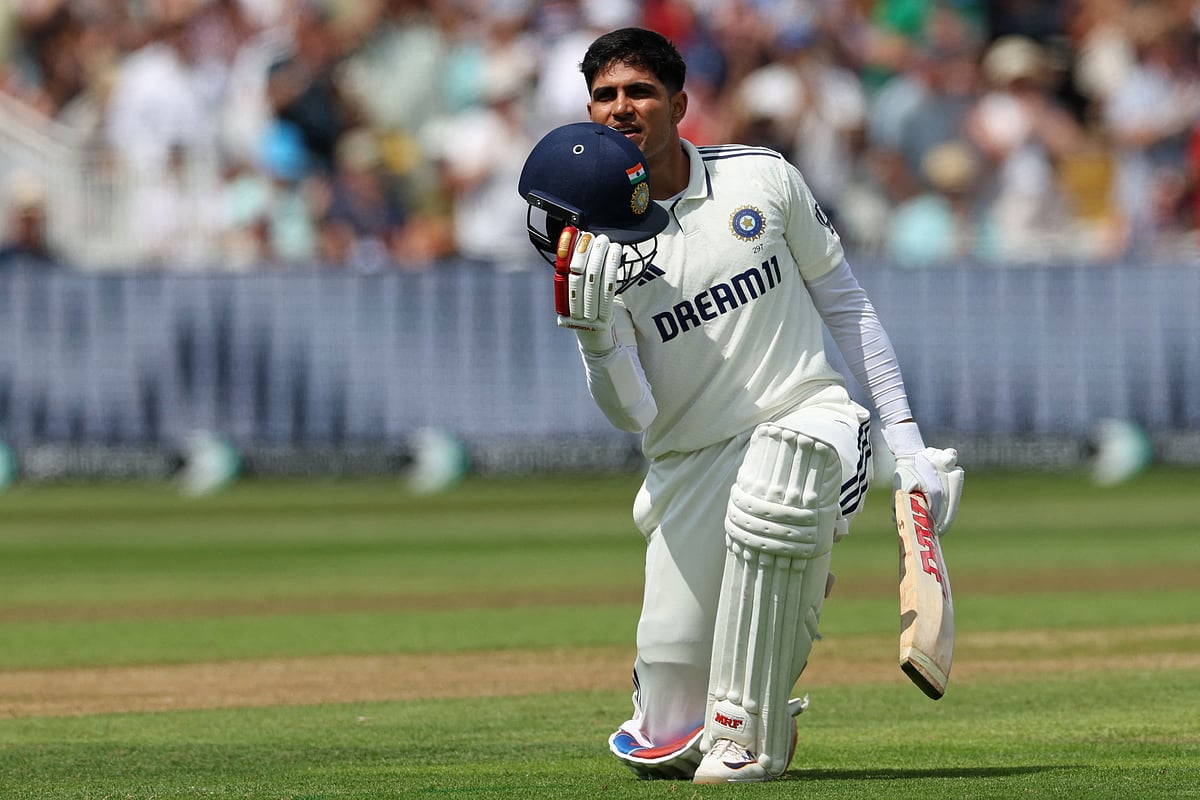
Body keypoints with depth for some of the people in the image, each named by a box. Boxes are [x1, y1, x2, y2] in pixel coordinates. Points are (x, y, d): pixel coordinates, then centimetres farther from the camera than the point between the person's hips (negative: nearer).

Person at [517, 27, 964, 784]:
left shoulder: (763, 180, 0)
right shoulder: (592, 246, -2)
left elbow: (843, 303, 9)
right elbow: (631, 413, -9)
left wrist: (907, 437, 3)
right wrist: (587, 318, -27)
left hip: (813, 418, -1)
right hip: (690, 464, 1)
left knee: (771, 483, -41)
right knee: (667, 748, -6)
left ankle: (750, 737, -24)